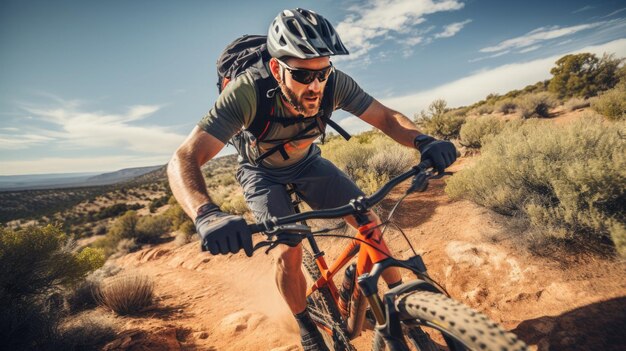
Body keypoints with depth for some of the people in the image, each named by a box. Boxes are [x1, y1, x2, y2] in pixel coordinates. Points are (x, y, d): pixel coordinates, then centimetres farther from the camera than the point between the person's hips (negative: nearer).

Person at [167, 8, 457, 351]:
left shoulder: (334, 83, -28)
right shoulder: (246, 92, -37)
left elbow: (386, 116, -19)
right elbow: (184, 159, -42)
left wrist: (424, 141, -40)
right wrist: (207, 215, -62)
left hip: (307, 162, 3)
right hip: (262, 172, -2)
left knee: (369, 220, -8)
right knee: (288, 251, -19)